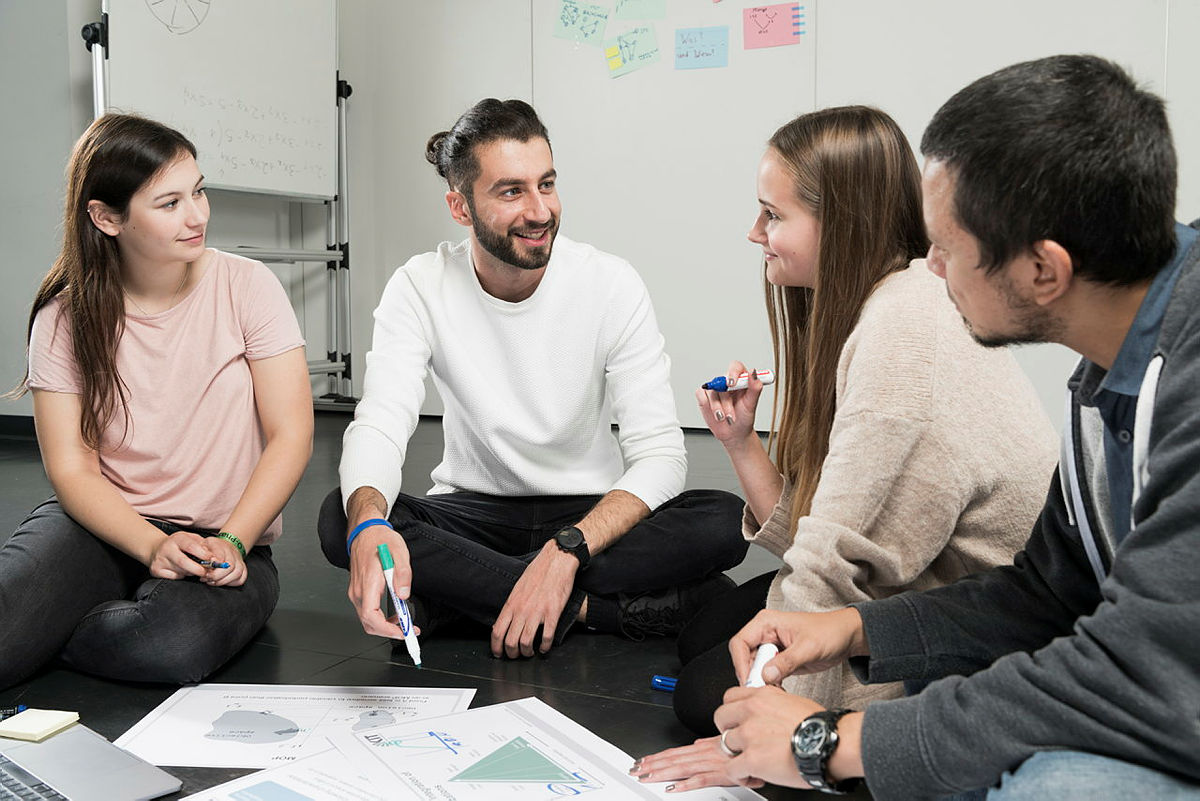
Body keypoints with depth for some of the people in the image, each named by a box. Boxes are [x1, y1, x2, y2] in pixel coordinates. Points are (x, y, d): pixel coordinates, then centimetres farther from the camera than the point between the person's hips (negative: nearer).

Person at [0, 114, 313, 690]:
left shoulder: (245, 287, -5)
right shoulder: (64, 318, -2)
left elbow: (291, 437, -8)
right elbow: (72, 470, -5)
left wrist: (228, 544, -20)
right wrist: (156, 547, -22)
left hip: (230, 540, 0)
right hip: (106, 524, 0)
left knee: (174, 643, -32)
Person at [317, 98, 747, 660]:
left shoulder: (612, 285, -12)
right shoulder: (420, 288, -9)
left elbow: (658, 453, -16)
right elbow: (379, 424, -21)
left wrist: (566, 551, -33)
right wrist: (367, 523, -45)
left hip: (589, 514, 0)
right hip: (474, 509, 1)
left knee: (725, 519, -28)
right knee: (340, 520, -29)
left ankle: (468, 598, -23)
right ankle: (592, 607, -24)